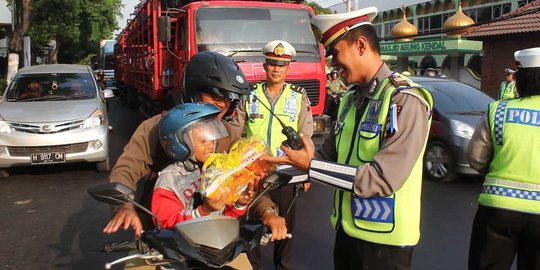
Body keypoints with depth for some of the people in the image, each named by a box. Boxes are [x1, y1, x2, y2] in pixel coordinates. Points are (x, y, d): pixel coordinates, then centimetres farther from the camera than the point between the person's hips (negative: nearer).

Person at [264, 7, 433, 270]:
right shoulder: (350, 99, 8)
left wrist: (311, 166, -22)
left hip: (384, 238, -7)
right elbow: (329, 152, 9)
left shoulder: (405, 101, -18)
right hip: (347, 228, 7)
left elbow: (384, 178, -25)